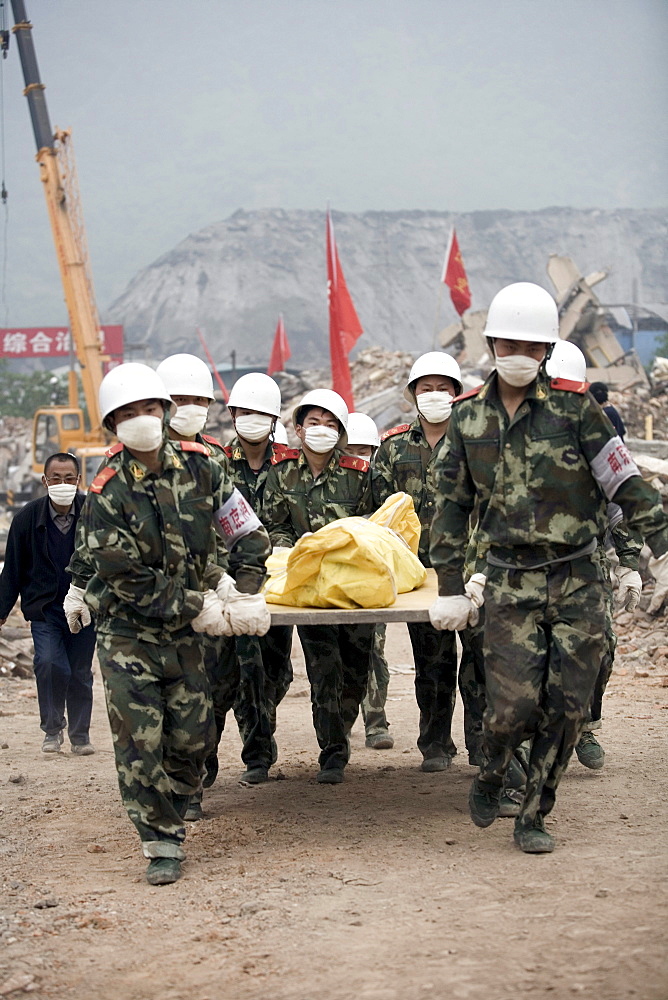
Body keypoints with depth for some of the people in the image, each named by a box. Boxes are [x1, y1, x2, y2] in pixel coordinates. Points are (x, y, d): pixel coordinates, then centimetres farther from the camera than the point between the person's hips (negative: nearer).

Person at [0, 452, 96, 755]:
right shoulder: (28, 517, -5)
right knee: (49, 664, -17)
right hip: (44, 607, 0)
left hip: (84, 606, 0)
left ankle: (80, 735, 23)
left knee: (80, 673, 5)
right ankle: (52, 729, 3)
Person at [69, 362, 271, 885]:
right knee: (139, 742, -8)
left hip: (184, 631, 4)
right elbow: (129, 581, -17)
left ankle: (172, 816, 30)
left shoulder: (198, 465, -3)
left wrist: (241, 587, -8)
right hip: (129, 632, -3)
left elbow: (248, 533, 6)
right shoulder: (107, 495, -15)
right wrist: (201, 609, -16)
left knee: (192, 739, 5)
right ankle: (163, 845, 2)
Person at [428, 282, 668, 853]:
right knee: (512, 704, -7)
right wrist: (450, 589, 8)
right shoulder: (469, 416, 5)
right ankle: (490, 779, 25)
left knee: (566, 706, 1)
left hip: (579, 579, 0)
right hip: (511, 583, 1)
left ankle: (534, 817, 17)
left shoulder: (574, 407, -3)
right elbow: (453, 506, 10)